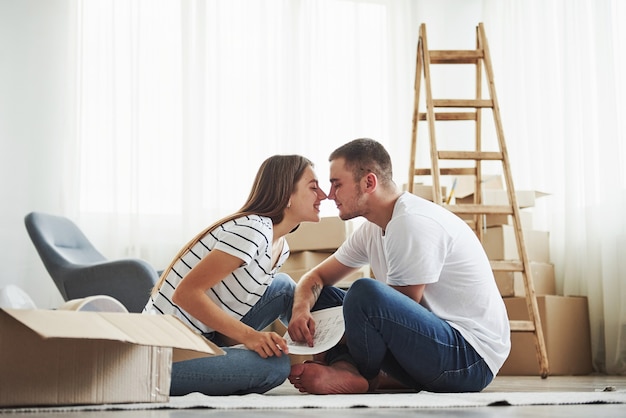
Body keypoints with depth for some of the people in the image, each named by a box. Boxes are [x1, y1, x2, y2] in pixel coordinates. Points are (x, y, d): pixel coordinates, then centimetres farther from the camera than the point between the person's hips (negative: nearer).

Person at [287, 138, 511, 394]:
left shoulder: (413, 222, -19)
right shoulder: (371, 230, 10)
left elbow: (395, 311, -17)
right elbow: (317, 277, 15)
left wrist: (330, 350, -8)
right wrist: (301, 308, -9)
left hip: (472, 357, -10)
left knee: (365, 293, -31)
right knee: (324, 299, 9)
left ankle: (362, 376, -8)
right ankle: (345, 370, -13)